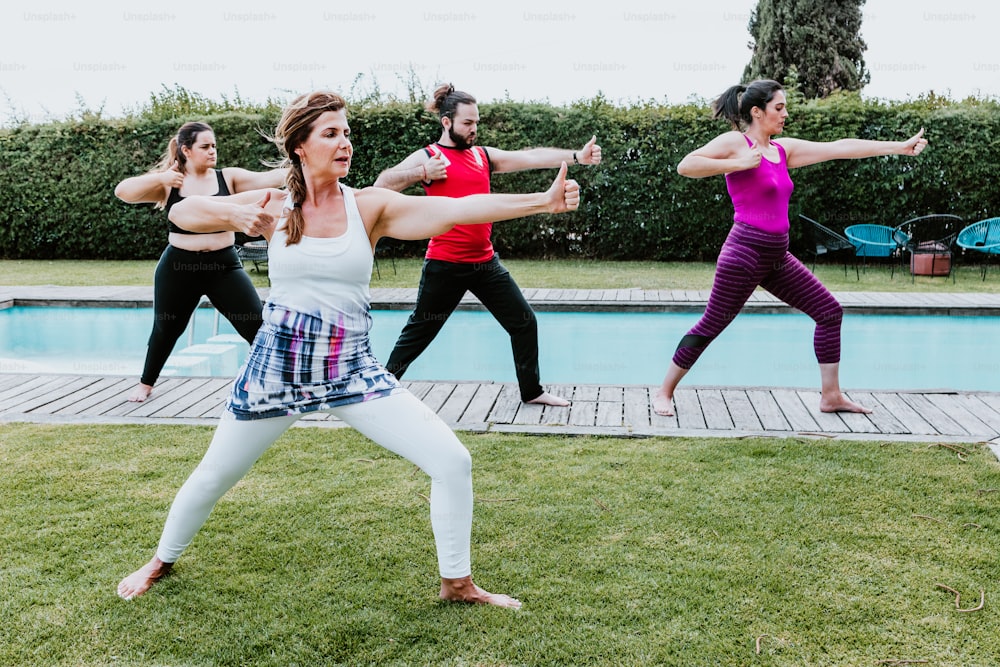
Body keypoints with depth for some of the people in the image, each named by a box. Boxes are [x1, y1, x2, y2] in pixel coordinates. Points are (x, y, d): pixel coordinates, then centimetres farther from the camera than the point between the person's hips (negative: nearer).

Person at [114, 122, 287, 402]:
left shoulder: (228, 177, 0)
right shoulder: (168, 183, -1)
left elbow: (266, 179, -14)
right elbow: (122, 192, -8)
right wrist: (159, 178, -19)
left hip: (225, 266, 0)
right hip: (178, 267, 0)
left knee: (258, 327, -7)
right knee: (166, 329, 16)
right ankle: (146, 384, 39)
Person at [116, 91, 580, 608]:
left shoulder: (369, 207, -5)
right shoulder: (275, 206, -3)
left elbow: (456, 209, -18)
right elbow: (181, 212, -4)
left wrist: (543, 201, -29)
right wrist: (235, 216, -26)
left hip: (352, 370, 0)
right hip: (275, 367, 0)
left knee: (452, 461, -9)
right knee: (213, 477, 15)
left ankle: (457, 583, 13)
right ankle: (161, 562, 46)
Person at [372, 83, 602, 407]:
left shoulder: (484, 155, 10)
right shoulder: (428, 157, -3)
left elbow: (530, 157, 1)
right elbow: (380, 186, -11)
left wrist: (576, 156, -8)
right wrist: (423, 172, -19)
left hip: (485, 262, 6)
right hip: (445, 266, -5)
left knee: (524, 322, 9)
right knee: (419, 332, 6)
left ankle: (531, 391, 23)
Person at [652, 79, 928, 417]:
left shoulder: (784, 149, 13)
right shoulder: (735, 142, -6)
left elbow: (839, 148, 13)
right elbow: (686, 166, -17)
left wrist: (900, 146, 14)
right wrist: (740, 164, -21)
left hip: (777, 257, 8)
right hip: (745, 253, -8)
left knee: (830, 311, 7)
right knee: (711, 326, -2)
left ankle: (831, 396, 15)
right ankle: (664, 392, 13)